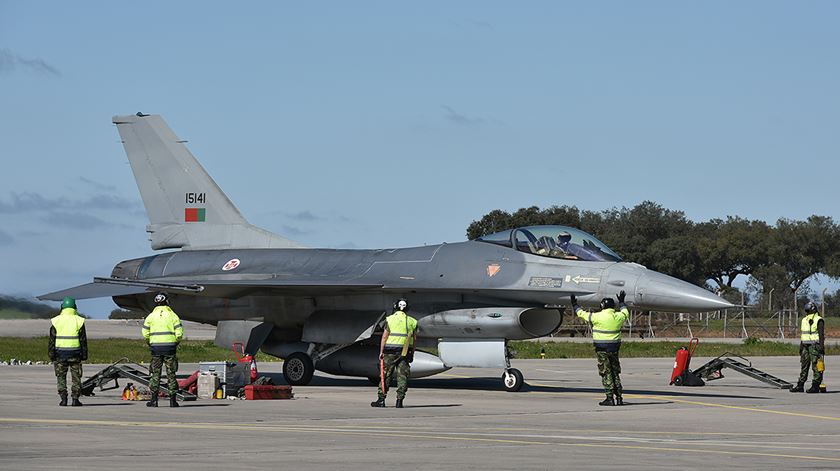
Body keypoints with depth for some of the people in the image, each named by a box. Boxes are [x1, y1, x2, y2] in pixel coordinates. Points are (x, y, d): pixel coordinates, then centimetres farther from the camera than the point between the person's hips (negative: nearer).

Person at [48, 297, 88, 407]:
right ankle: (75, 399, 0)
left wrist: (51, 354, 5)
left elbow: (52, 340, 1)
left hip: (60, 353, 0)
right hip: (75, 353, 0)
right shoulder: (79, 320, 0)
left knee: (61, 377, 8)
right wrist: (84, 355, 7)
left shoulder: (56, 321, 1)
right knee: (76, 377, 5)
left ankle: (63, 398, 1)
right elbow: (83, 340, 2)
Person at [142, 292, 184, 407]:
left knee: (155, 373, 6)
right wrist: (175, 343, 13)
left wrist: (149, 344, 17)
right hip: (170, 347, -1)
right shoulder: (172, 315, 0)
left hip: (155, 346, 1)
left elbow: (145, 334, 1)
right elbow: (179, 333, -5)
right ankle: (172, 400, 3)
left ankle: (154, 400, 2)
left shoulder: (151, 316, 4)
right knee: (171, 374, 4)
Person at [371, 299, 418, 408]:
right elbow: (414, 339, 7)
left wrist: (381, 352, -2)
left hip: (391, 350, -2)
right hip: (405, 352, 2)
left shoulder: (390, 319, -1)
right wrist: (412, 354, 12)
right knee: (402, 377, 4)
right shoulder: (411, 321, 8)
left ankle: (381, 399, 3)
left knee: (386, 375, 3)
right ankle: (399, 401, -1)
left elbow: (385, 337, -5)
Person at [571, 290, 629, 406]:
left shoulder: (598, 317, -12)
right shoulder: (618, 317, 3)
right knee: (615, 373, 13)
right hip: (614, 349, 5)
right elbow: (625, 313, 27)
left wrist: (575, 305, 18)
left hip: (602, 349, -5)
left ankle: (610, 398, -5)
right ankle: (619, 397, 13)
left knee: (606, 373, -2)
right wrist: (621, 302, 45)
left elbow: (582, 314, 0)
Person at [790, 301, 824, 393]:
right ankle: (800, 386, 5)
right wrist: (801, 348, 18)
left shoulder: (819, 321, -6)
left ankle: (815, 386, -6)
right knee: (804, 366, 5)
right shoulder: (804, 320, 17)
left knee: (816, 367, -7)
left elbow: (821, 335, -10)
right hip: (806, 347, 7)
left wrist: (821, 348, -17)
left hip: (815, 346, -7)